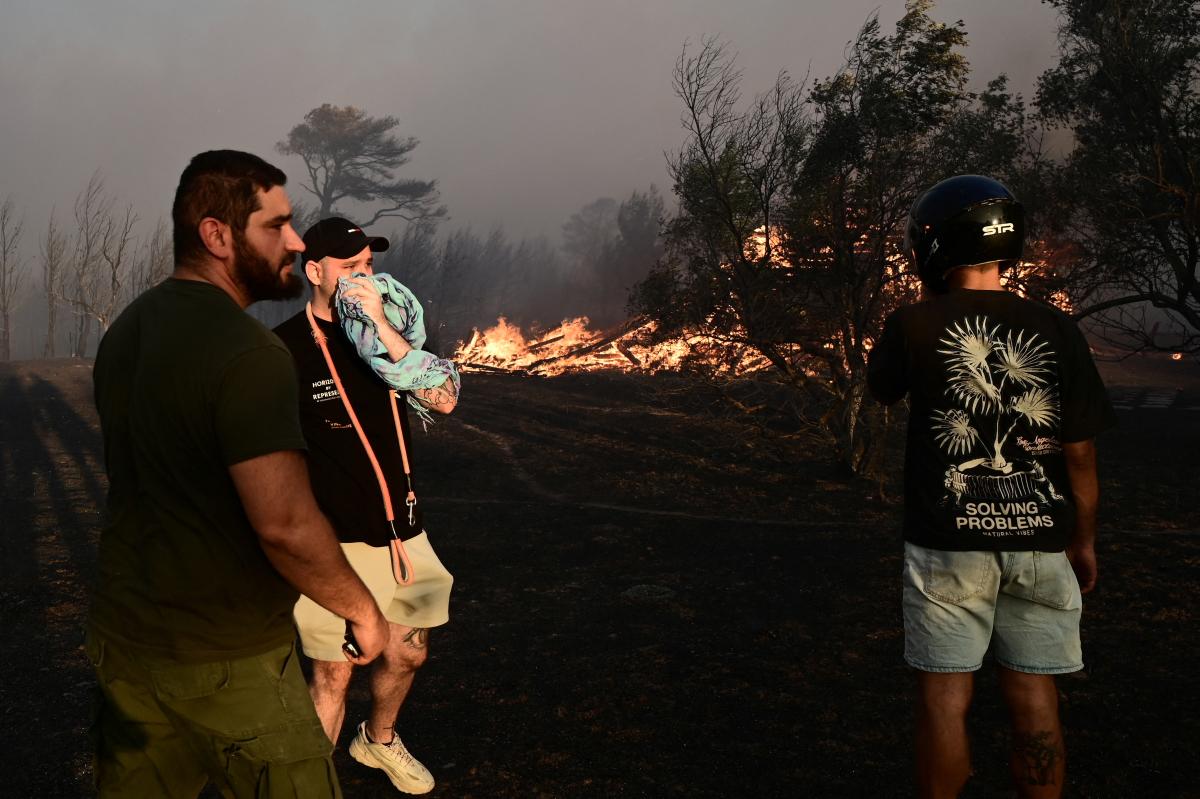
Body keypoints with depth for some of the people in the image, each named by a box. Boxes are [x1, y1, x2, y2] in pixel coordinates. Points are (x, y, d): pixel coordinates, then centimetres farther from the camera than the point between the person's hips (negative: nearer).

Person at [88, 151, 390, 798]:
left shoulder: (125, 331, 6)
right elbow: (284, 524, -27)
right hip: (225, 660, -8)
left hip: (122, 640, 8)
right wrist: (362, 610, -13)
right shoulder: (248, 353, -22)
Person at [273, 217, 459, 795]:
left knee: (407, 654, 19)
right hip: (332, 541, -5)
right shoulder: (284, 348, -11)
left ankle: (378, 741, 47)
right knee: (333, 672, 0)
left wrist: (380, 324, -19)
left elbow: (444, 399, -12)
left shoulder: (388, 331, 4)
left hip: (400, 530, 6)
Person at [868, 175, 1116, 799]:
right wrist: (1084, 540, 12)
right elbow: (1080, 453, 0)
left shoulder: (915, 325, -8)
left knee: (945, 697, 7)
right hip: (1040, 542, 3)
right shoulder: (1055, 330, -2)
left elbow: (880, 389, 13)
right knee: (1033, 696, 12)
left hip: (948, 543, -2)